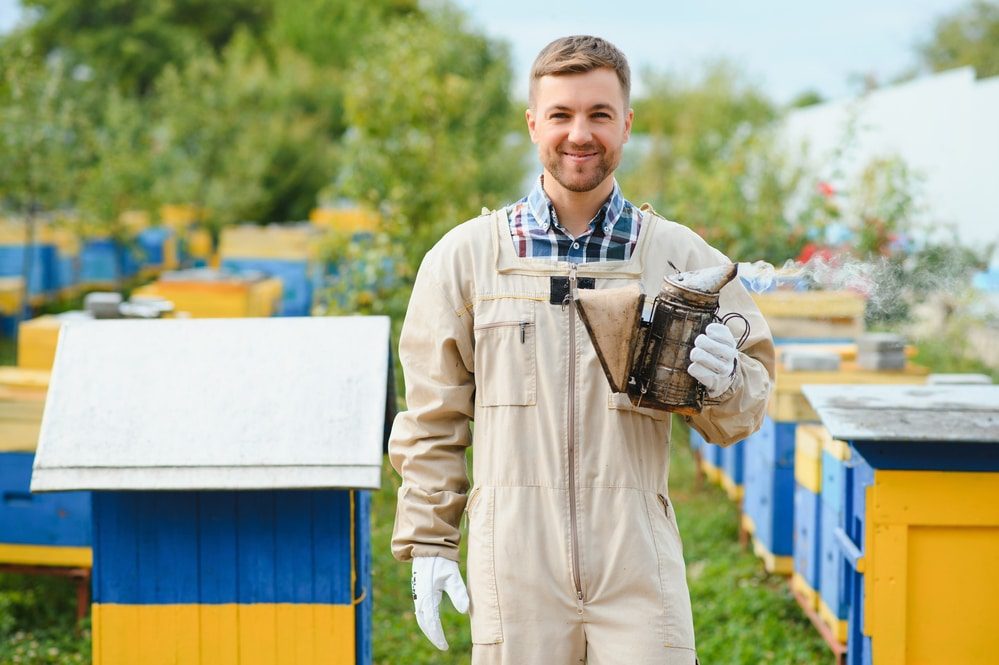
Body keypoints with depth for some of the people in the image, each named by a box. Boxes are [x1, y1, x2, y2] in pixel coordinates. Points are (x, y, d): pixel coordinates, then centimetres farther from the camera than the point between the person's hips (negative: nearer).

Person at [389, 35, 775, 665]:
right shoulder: (465, 256, 5)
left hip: (638, 564, 0)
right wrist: (428, 542, 6)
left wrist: (724, 381, -12)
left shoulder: (681, 257, 6)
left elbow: (741, 418, 10)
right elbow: (432, 420, 9)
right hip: (514, 560, 0)